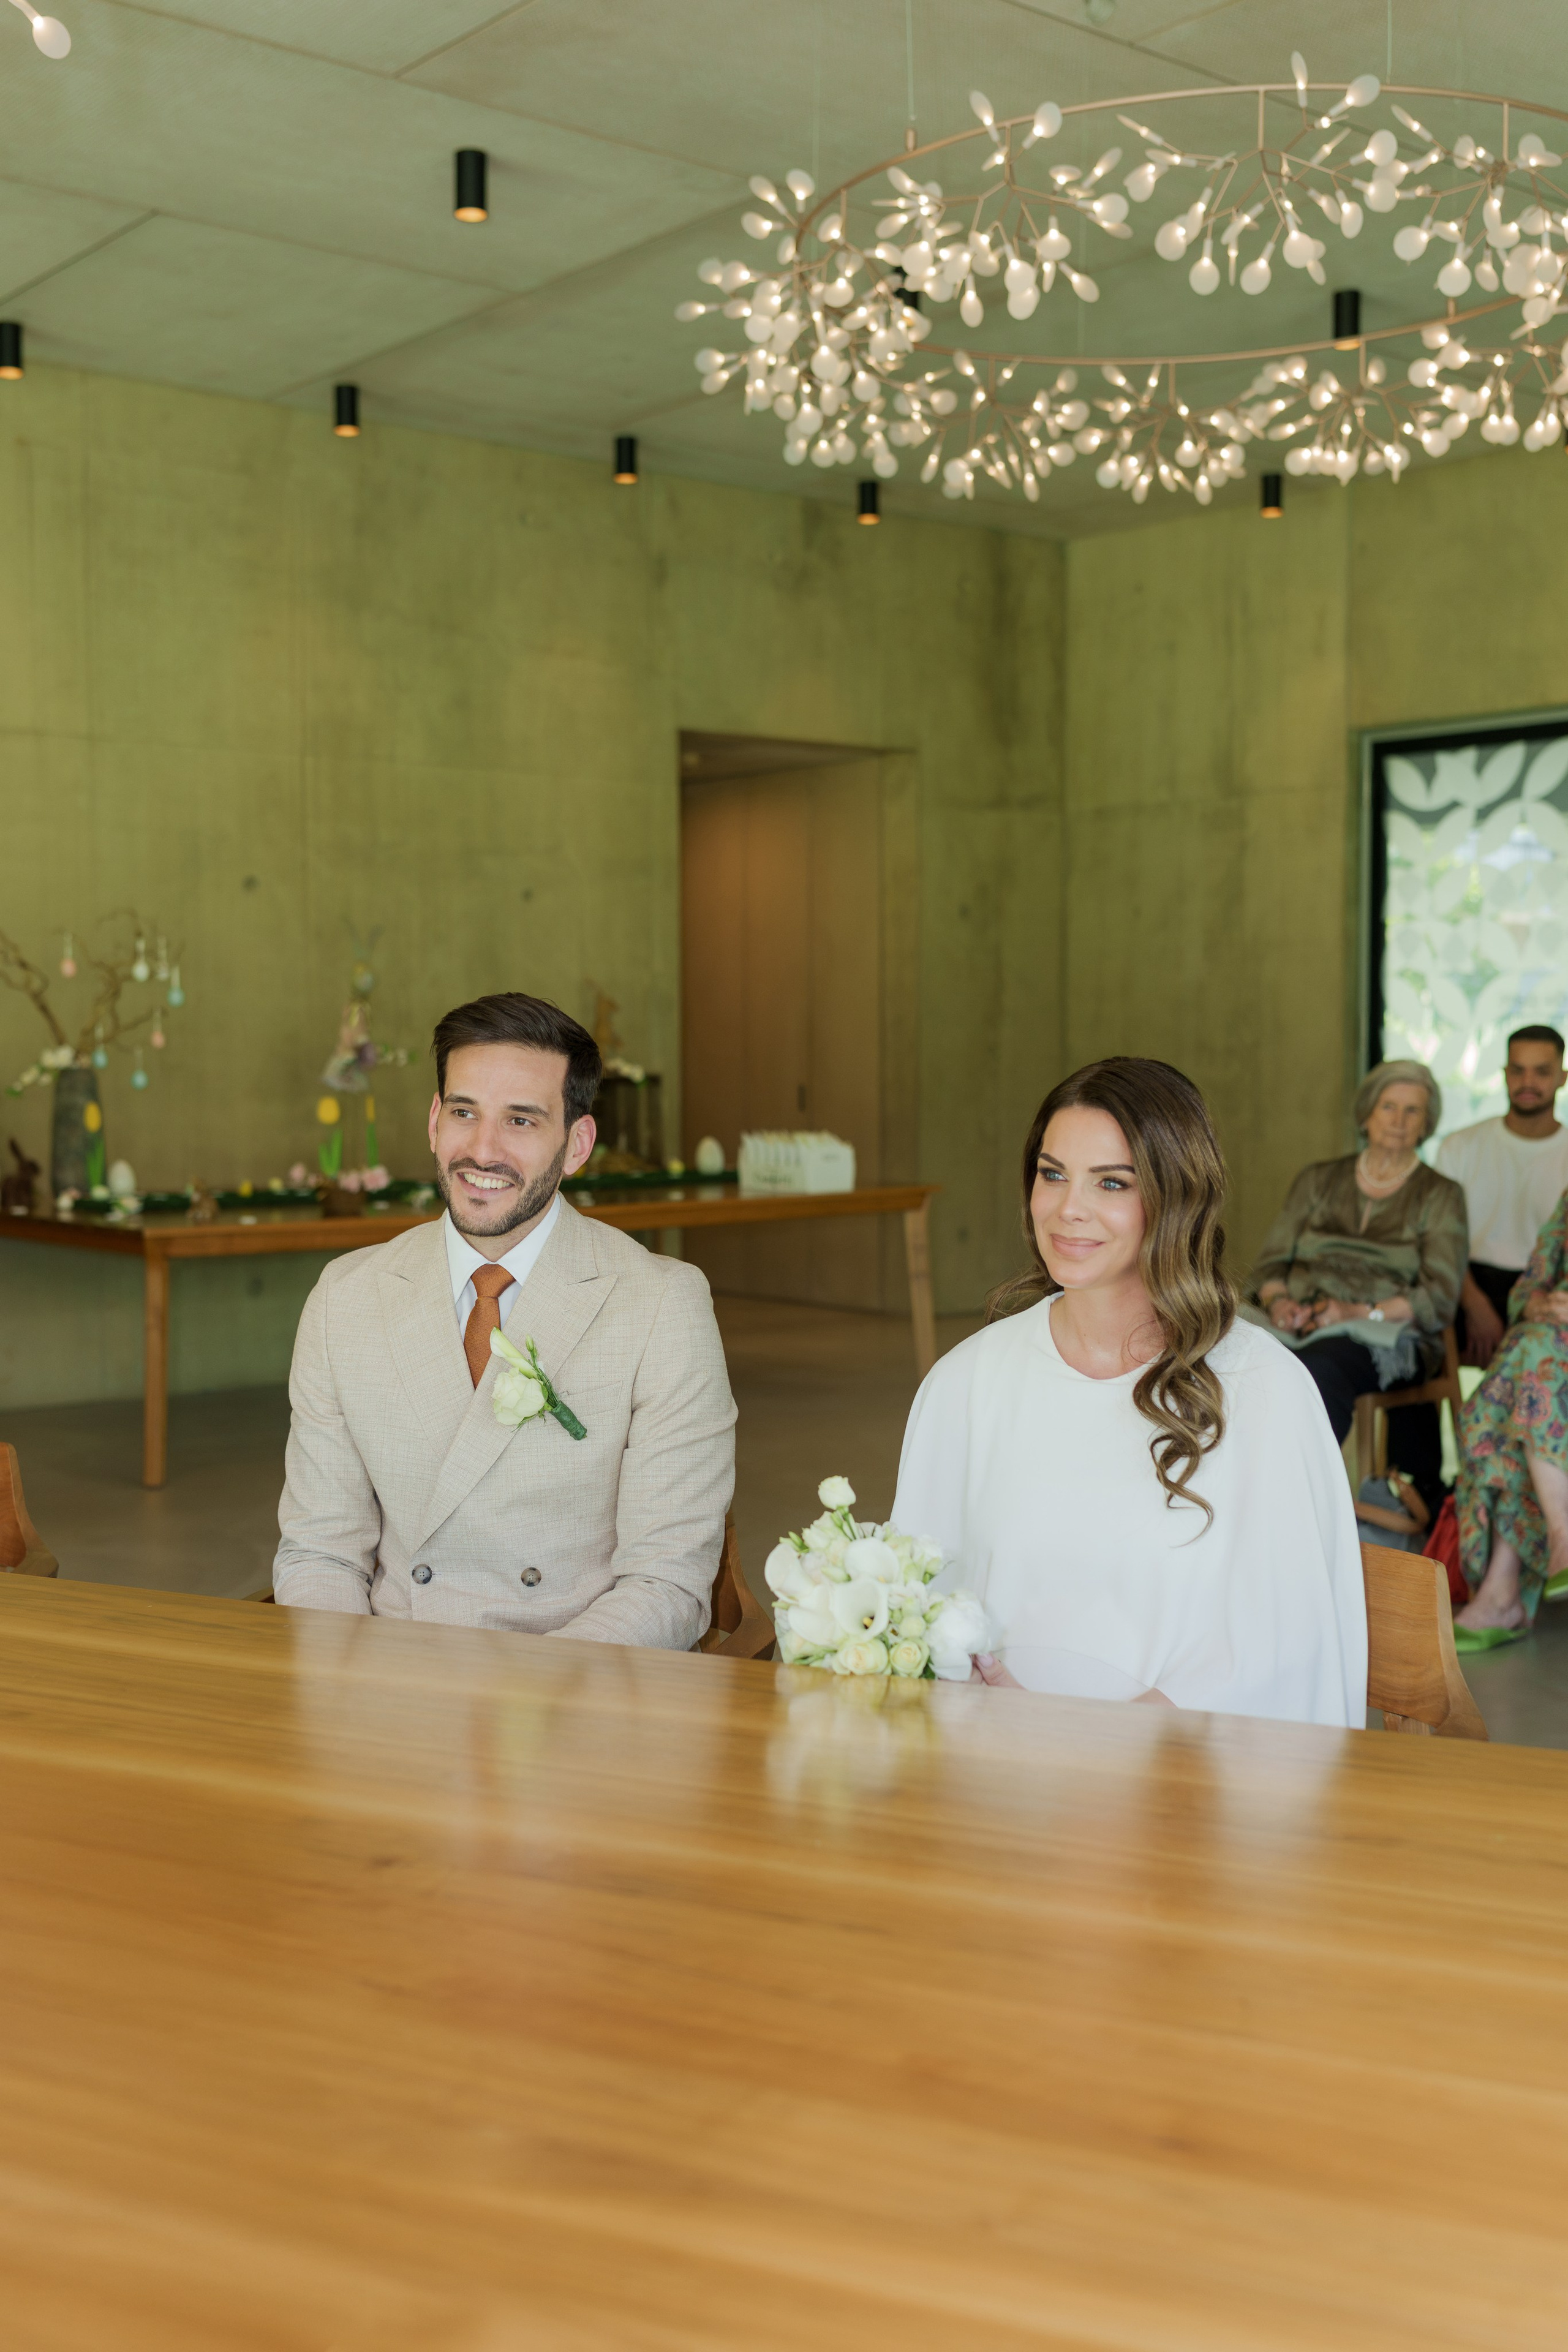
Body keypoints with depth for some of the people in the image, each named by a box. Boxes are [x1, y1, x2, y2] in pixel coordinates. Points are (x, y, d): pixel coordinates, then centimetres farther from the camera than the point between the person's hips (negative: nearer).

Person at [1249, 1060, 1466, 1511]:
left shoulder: (1440, 1196, 12)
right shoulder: (1318, 1180, 21)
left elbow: (1439, 1300, 1)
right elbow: (1271, 1261, 15)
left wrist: (1360, 1312, -15)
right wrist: (1278, 1301, -8)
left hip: (1386, 1335, -2)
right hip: (1298, 1325, 3)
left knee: (1320, 1367, -40)